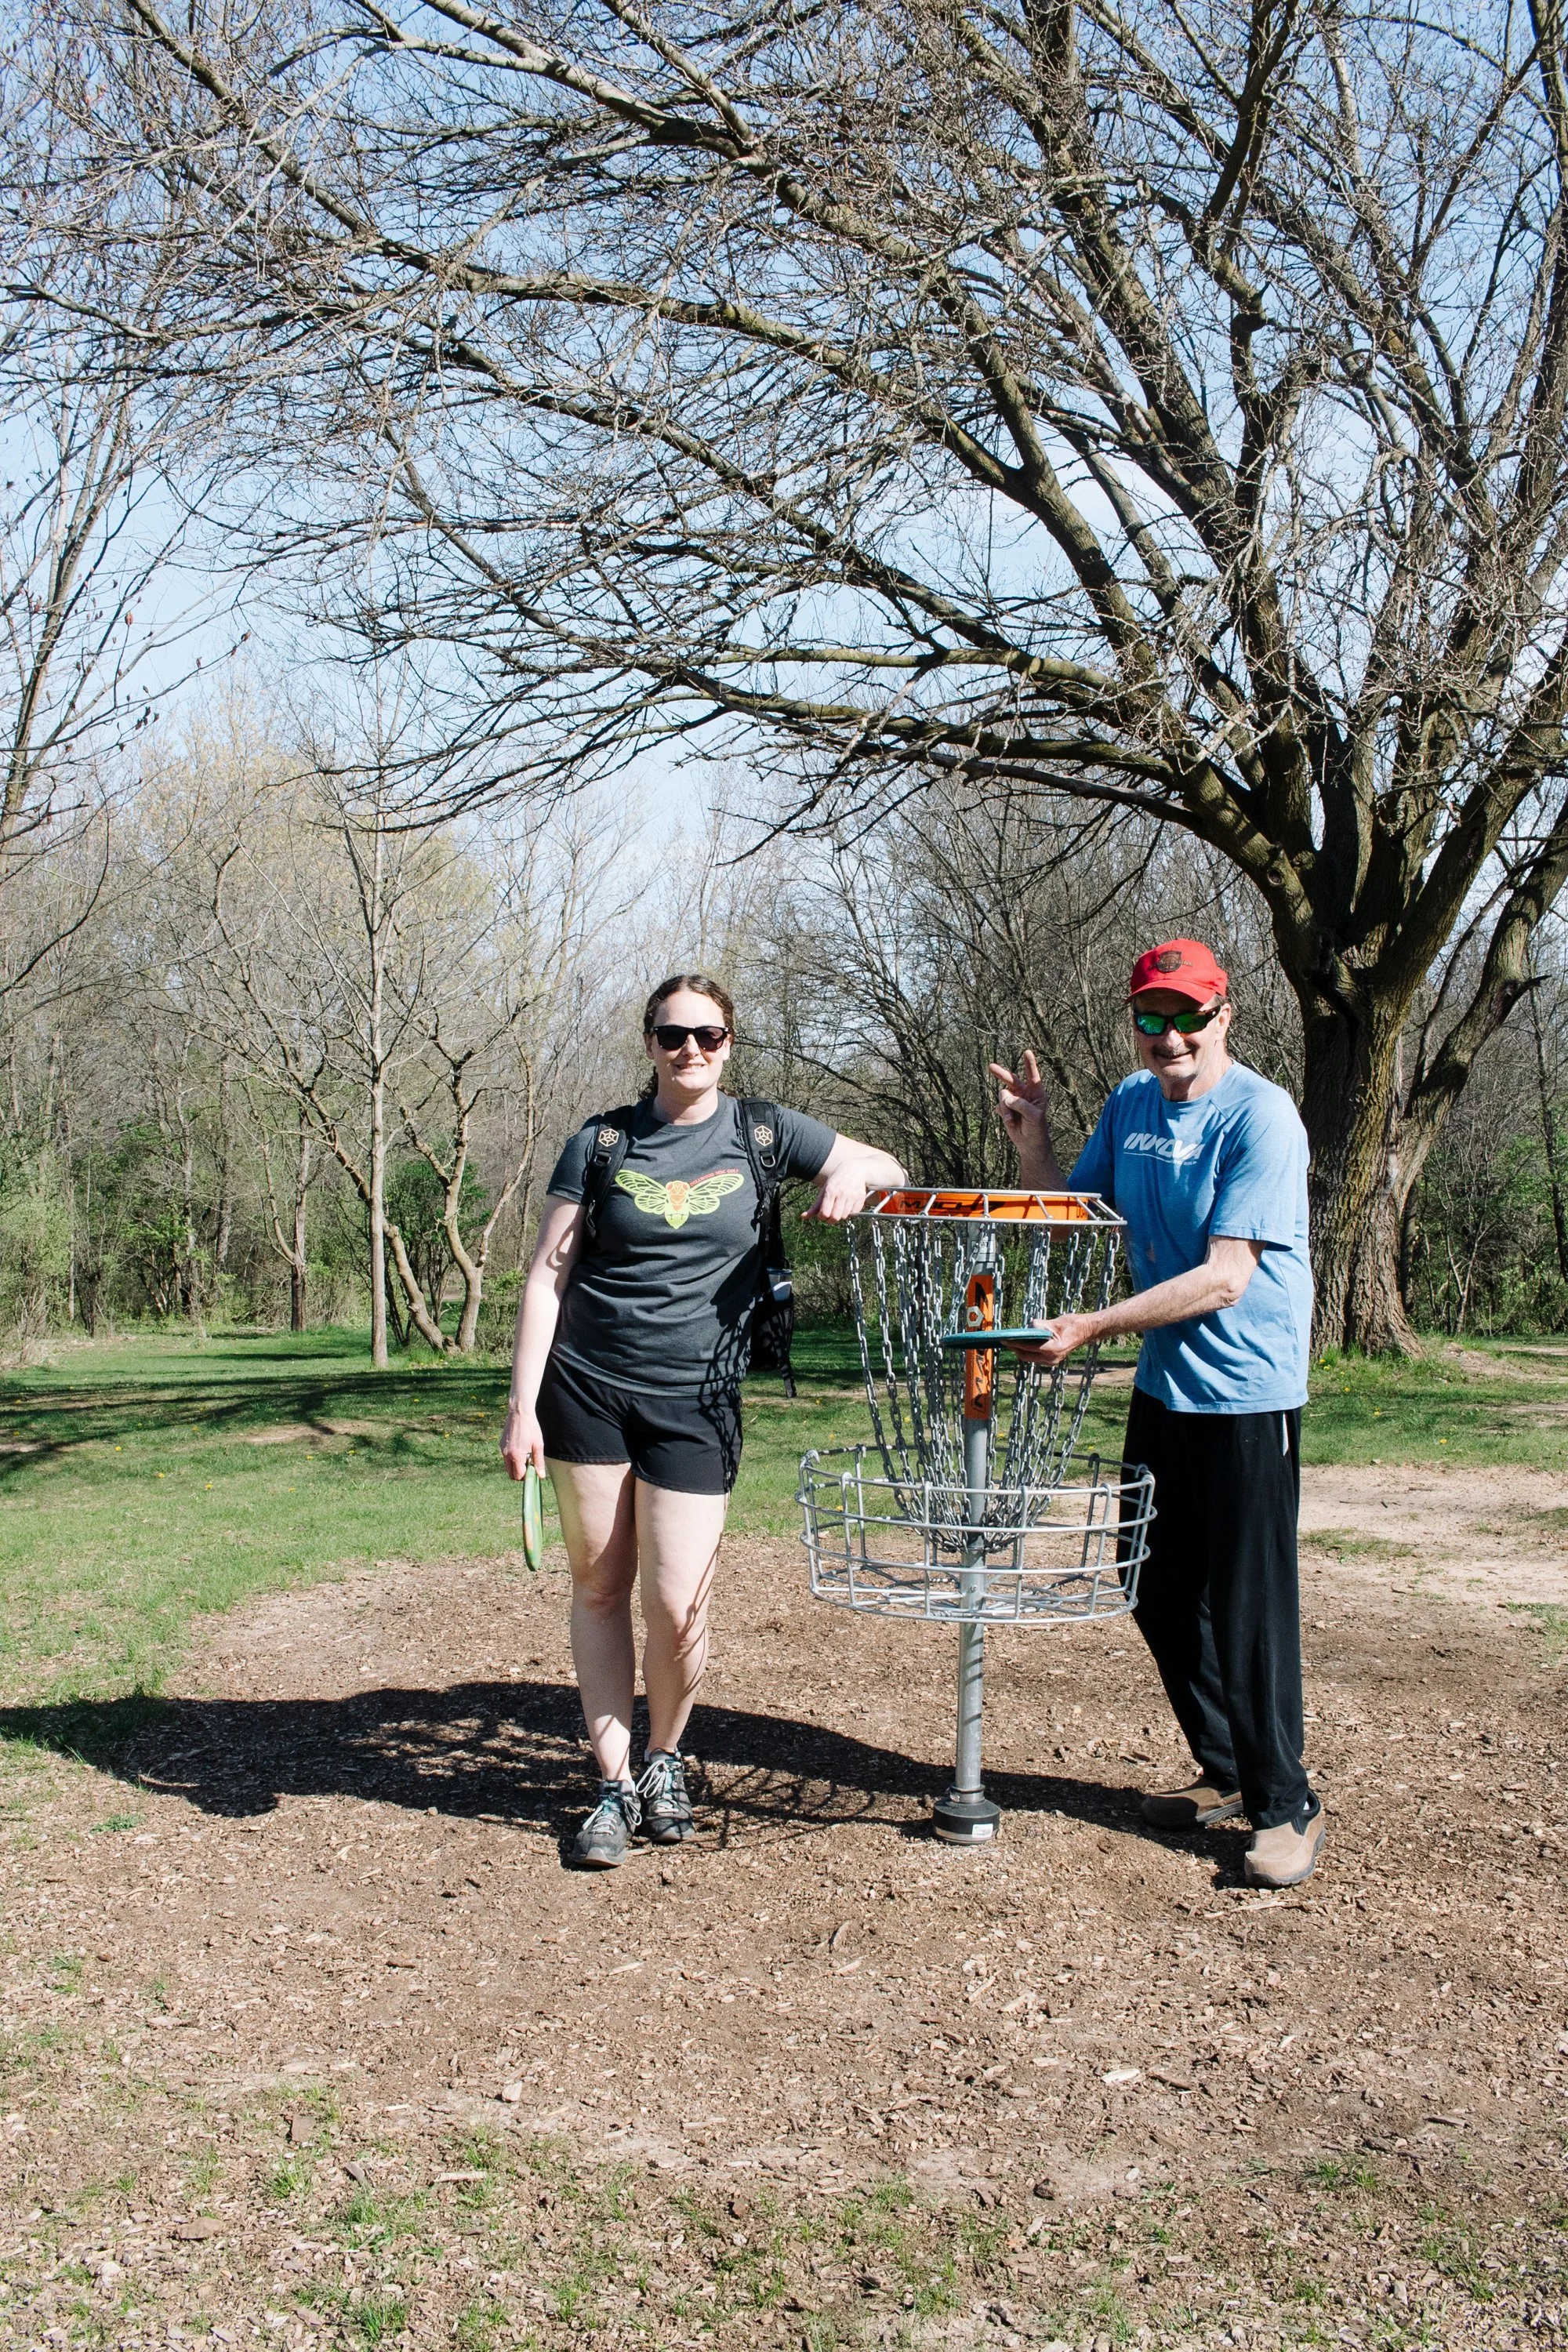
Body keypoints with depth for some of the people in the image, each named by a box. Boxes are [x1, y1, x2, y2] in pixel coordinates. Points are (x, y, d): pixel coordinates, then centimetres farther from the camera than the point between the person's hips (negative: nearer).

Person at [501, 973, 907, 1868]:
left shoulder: (761, 1135, 3)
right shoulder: (601, 1142, 2)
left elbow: (892, 1170, 12)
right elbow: (548, 1276, 2)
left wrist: (853, 1170, -12)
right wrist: (523, 1404, -6)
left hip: (695, 1400, 0)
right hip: (585, 1387, 1)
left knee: (677, 1608, -5)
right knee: (600, 1586, 5)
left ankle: (665, 1759, 23)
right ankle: (615, 1783, 18)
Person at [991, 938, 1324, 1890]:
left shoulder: (1261, 1116, -17)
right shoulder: (1130, 1105, 6)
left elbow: (1224, 1278, -23)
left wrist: (1091, 1328, -28)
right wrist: (1033, 1139, -4)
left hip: (1248, 1393, -8)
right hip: (1163, 1385, 8)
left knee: (1248, 1605, -3)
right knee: (1163, 1595, 15)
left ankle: (1285, 1806, 13)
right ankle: (1226, 1772, 32)